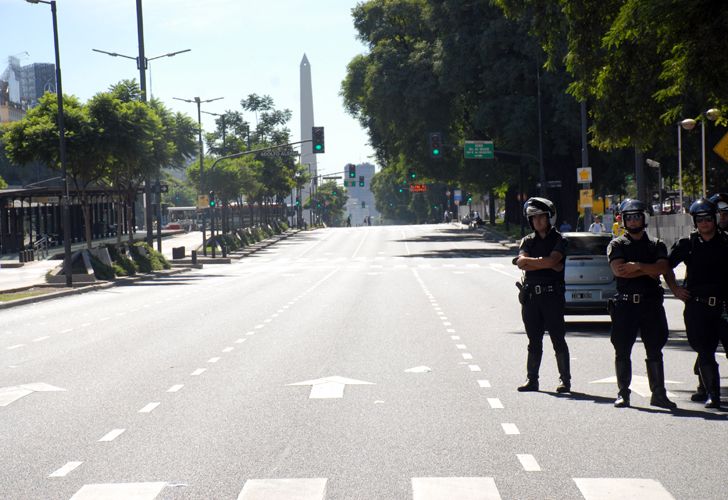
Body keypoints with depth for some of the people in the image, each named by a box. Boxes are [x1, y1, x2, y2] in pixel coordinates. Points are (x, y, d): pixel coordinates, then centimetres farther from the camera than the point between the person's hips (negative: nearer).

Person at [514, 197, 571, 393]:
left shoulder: (558, 240, 2)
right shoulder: (527, 241, 13)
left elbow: (553, 260, -15)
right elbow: (521, 264, -3)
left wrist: (530, 261, -6)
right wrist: (546, 263, -11)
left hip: (552, 295, -4)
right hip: (530, 296, 4)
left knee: (558, 340, -2)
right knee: (534, 341, 8)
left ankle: (565, 380, 2)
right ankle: (531, 380, 12)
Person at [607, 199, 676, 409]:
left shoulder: (657, 245, 14)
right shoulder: (617, 245, 7)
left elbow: (663, 268, -5)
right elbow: (618, 270, -11)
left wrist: (637, 266, -13)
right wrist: (648, 271, -9)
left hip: (651, 303, 2)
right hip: (625, 303, -2)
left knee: (655, 351, 3)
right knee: (622, 352, 0)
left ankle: (658, 394, 6)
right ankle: (623, 393, 7)